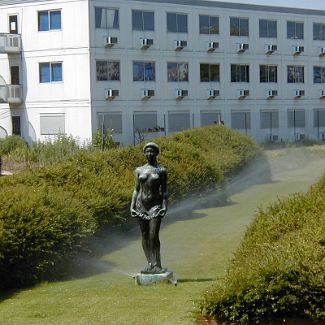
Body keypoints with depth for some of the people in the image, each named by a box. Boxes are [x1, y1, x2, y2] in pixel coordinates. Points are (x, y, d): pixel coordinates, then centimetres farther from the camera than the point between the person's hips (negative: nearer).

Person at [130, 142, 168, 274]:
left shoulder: (161, 170, 2)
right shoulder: (139, 170, 11)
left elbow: (164, 190, 1)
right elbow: (136, 190, 12)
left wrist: (164, 205, -10)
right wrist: (132, 206, 4)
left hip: (156, 205, -4)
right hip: (141, 205, 4)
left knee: (153, 236, -13)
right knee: (144, 236, 3)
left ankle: (156, 265, -11)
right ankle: (150, 264, 7)